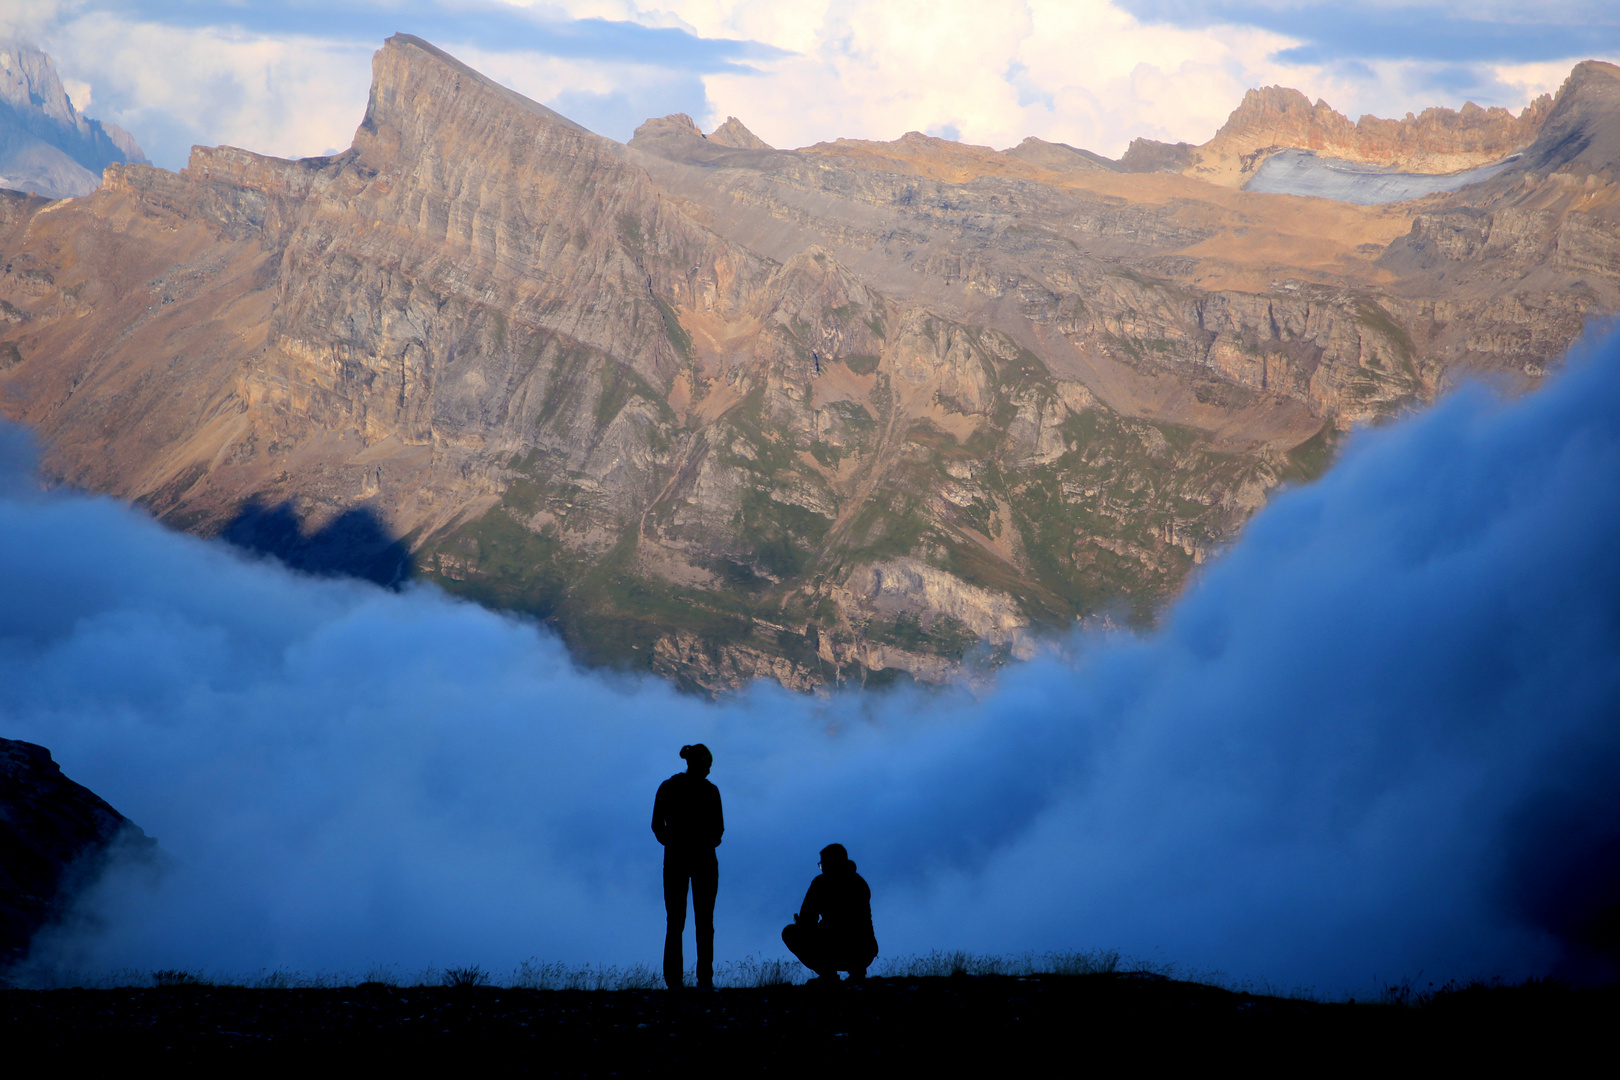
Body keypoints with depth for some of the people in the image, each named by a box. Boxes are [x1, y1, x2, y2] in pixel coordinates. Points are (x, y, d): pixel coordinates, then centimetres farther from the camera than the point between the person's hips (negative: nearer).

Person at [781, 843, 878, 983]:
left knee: (789, 932, 17)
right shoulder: (860, 882, 16)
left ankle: (827, 973, 2)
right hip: (866, 955, 6)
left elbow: (807, 923, -2)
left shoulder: (821, 882, -2)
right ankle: (857, 970, 13)